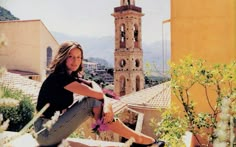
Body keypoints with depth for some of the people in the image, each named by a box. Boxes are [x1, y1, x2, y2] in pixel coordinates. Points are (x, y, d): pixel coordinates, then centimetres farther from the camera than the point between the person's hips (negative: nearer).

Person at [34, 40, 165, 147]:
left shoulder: (71, 77, 10)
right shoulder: (59, 76, -18)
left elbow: (94, 86, -1)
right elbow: (95, 93, -21)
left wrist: (107, 105, -19)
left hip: (53, 128, 8)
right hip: (46, 133, -8)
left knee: (99, 104, -4)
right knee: (93, 102, -18)